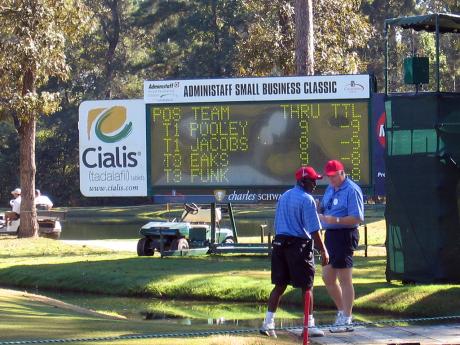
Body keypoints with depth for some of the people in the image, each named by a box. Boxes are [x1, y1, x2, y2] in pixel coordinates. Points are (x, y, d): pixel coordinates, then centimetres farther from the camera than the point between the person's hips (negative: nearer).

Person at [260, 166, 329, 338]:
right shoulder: (307, 200, -11)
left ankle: (268, 323, 5)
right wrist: (323, 251, -10)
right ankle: (309, 325, 3)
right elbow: (314, 230, -14)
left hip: (279, 242, 7)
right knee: (306, 286, 1)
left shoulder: (284, 196, 14)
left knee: (280, 285, 9)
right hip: (299, 245, -7)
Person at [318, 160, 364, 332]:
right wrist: (320, 214, -2)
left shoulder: (352, 190, -13)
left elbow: (357, 218, -18)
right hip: (330, 234, 9)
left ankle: (347, 320, 1)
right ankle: (342, 312, 27)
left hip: (345, 235, -9)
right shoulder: (330, 189, 15)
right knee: (327, 277, 13)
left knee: (344, 279, -4)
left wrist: (335, 220, -28)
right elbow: (323, 209, 21)